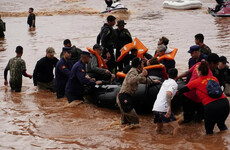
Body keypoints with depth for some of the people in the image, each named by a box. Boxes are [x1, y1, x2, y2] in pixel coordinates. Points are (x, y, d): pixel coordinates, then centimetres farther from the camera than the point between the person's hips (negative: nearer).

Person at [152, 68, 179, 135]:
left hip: (155, 108, 8)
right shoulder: (174, 84, -2)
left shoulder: (165, 82, 22)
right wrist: (169, 107, -28)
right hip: (163, 109, -8)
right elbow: (168, 93, -22)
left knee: (158, 128, 25)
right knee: (176, 127, -7)